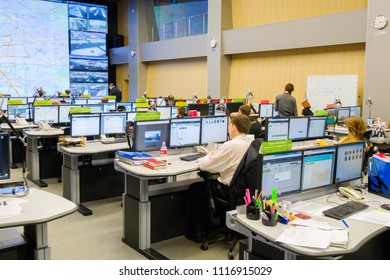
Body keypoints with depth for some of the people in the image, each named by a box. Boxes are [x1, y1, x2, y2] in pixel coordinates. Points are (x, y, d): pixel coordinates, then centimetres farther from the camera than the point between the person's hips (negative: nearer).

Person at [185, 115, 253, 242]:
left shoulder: (230, 145, -24)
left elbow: (204, 166, -19)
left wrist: (208, 157, 3)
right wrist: (215, 156, 13)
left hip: (230, 191, -8)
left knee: (194, 189, 13)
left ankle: (197, 232, 20)